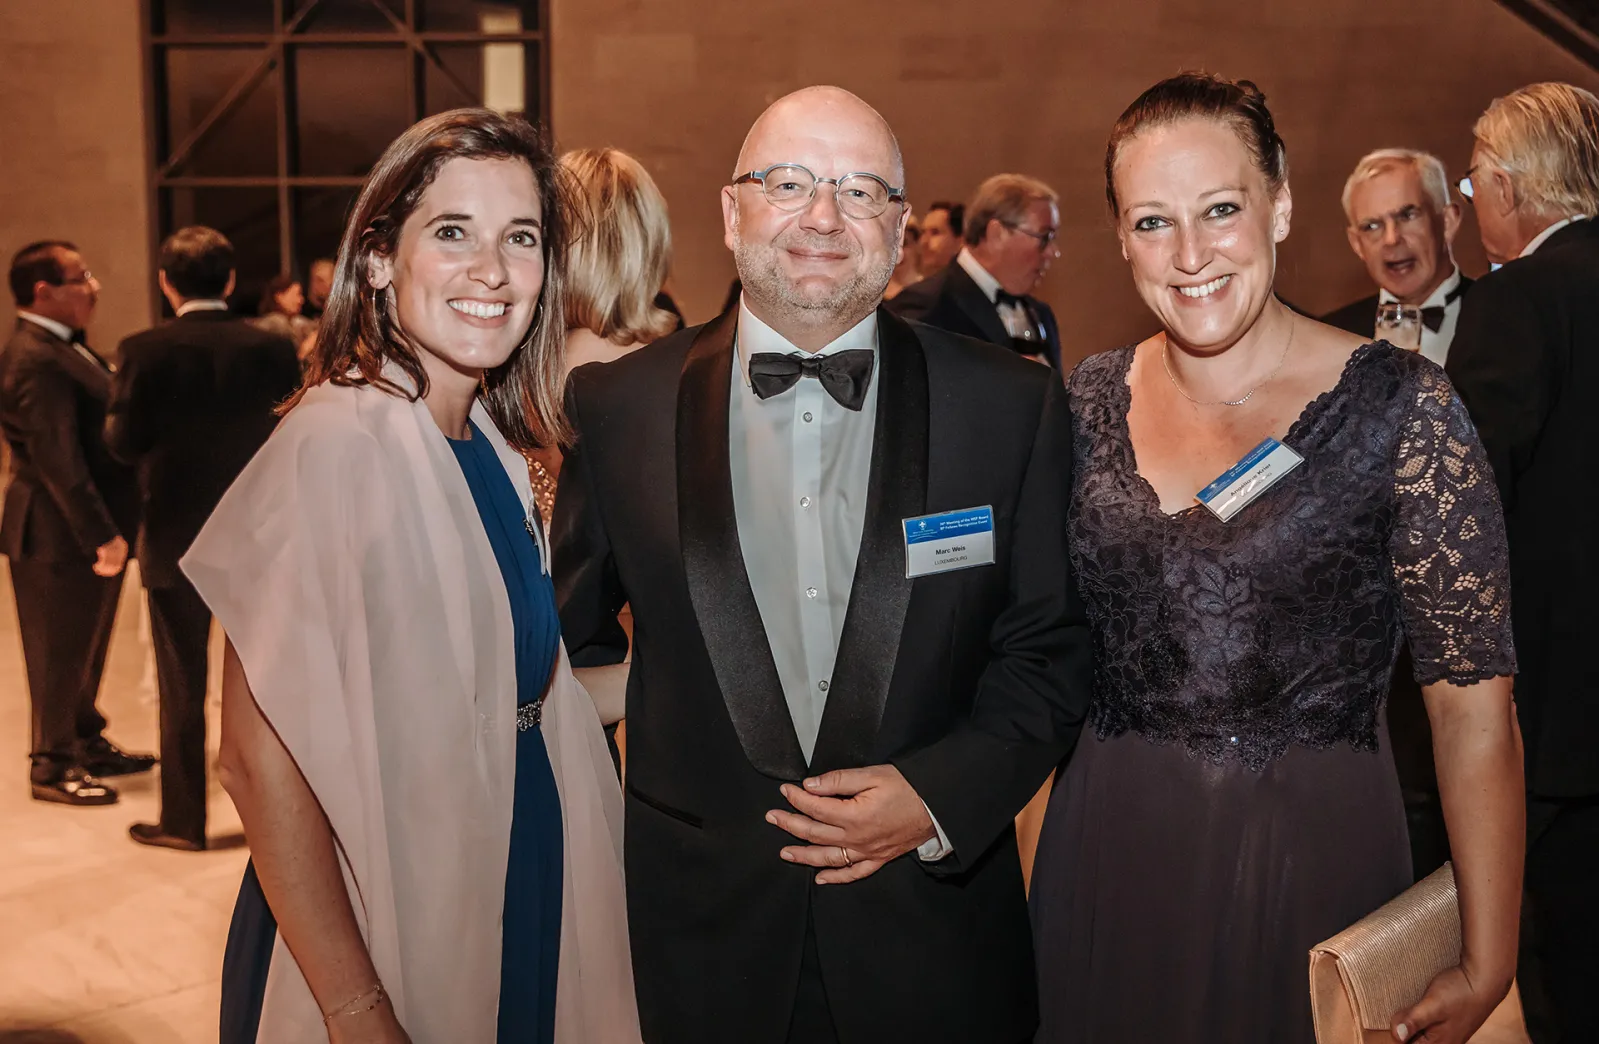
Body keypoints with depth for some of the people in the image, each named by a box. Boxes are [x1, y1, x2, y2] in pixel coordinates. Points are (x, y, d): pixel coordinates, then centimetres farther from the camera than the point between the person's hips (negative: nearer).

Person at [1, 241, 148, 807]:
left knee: (86, 647, 21)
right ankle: (53, 766, 19)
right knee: (60, 653, 5)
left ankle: (87, 743, 36)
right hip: (60, 535, -10)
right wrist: (100, 535, -26)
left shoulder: (60, 347, 10)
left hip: (88, 526, 10)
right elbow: (57, 460, -26)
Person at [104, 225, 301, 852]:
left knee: (182, 687, 9)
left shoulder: (146, 351, -12)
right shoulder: (272, 348, -6)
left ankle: (183, 821, 18)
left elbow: (124, 444, -11)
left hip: (176, 540, -2)